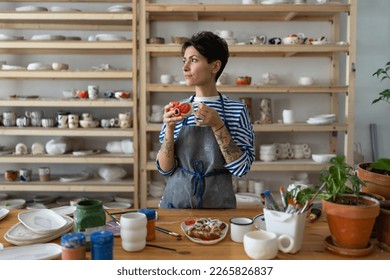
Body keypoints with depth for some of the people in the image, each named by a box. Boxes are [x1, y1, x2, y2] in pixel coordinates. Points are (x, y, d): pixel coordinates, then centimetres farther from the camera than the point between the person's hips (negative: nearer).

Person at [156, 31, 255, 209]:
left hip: (218, 204, -2)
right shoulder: (177, 109, -1)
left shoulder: (237, 110, -8)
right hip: (176, 201, 2)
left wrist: (217, 125, -21)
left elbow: (241, 169, -13)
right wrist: (169, 129, -16)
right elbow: (165, 168, -2)